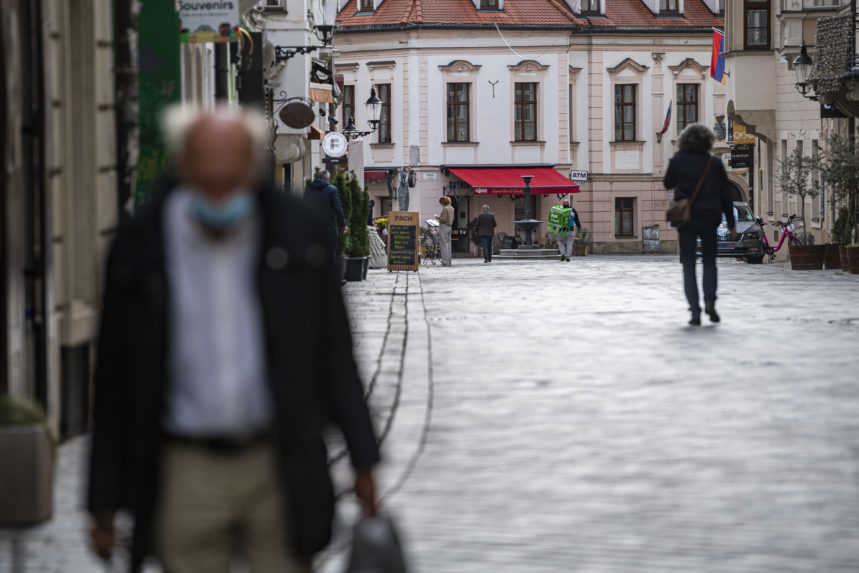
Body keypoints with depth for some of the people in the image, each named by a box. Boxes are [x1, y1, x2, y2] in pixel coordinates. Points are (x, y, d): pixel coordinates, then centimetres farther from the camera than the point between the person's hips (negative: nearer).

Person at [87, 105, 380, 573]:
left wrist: (362, 459, 6)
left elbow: (333, 354, 6)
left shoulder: (298, 232, -2)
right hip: (186, 474, 0)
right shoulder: (139, 247, -4)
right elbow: (114, 383, 2)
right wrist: (104, 502, 4)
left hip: (279, 468, 0)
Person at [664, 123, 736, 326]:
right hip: (710, 218, 1)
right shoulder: (714, 163, -2)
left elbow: (668, 184, 12)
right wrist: (731, 222, 7)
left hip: (686, 218, -1)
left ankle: (695, 311, -5)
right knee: (709, 262, 16)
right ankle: (710, 301, -5)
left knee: (688, 266, 5)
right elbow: (725, 193, 0)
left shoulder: (678, 161, -4)